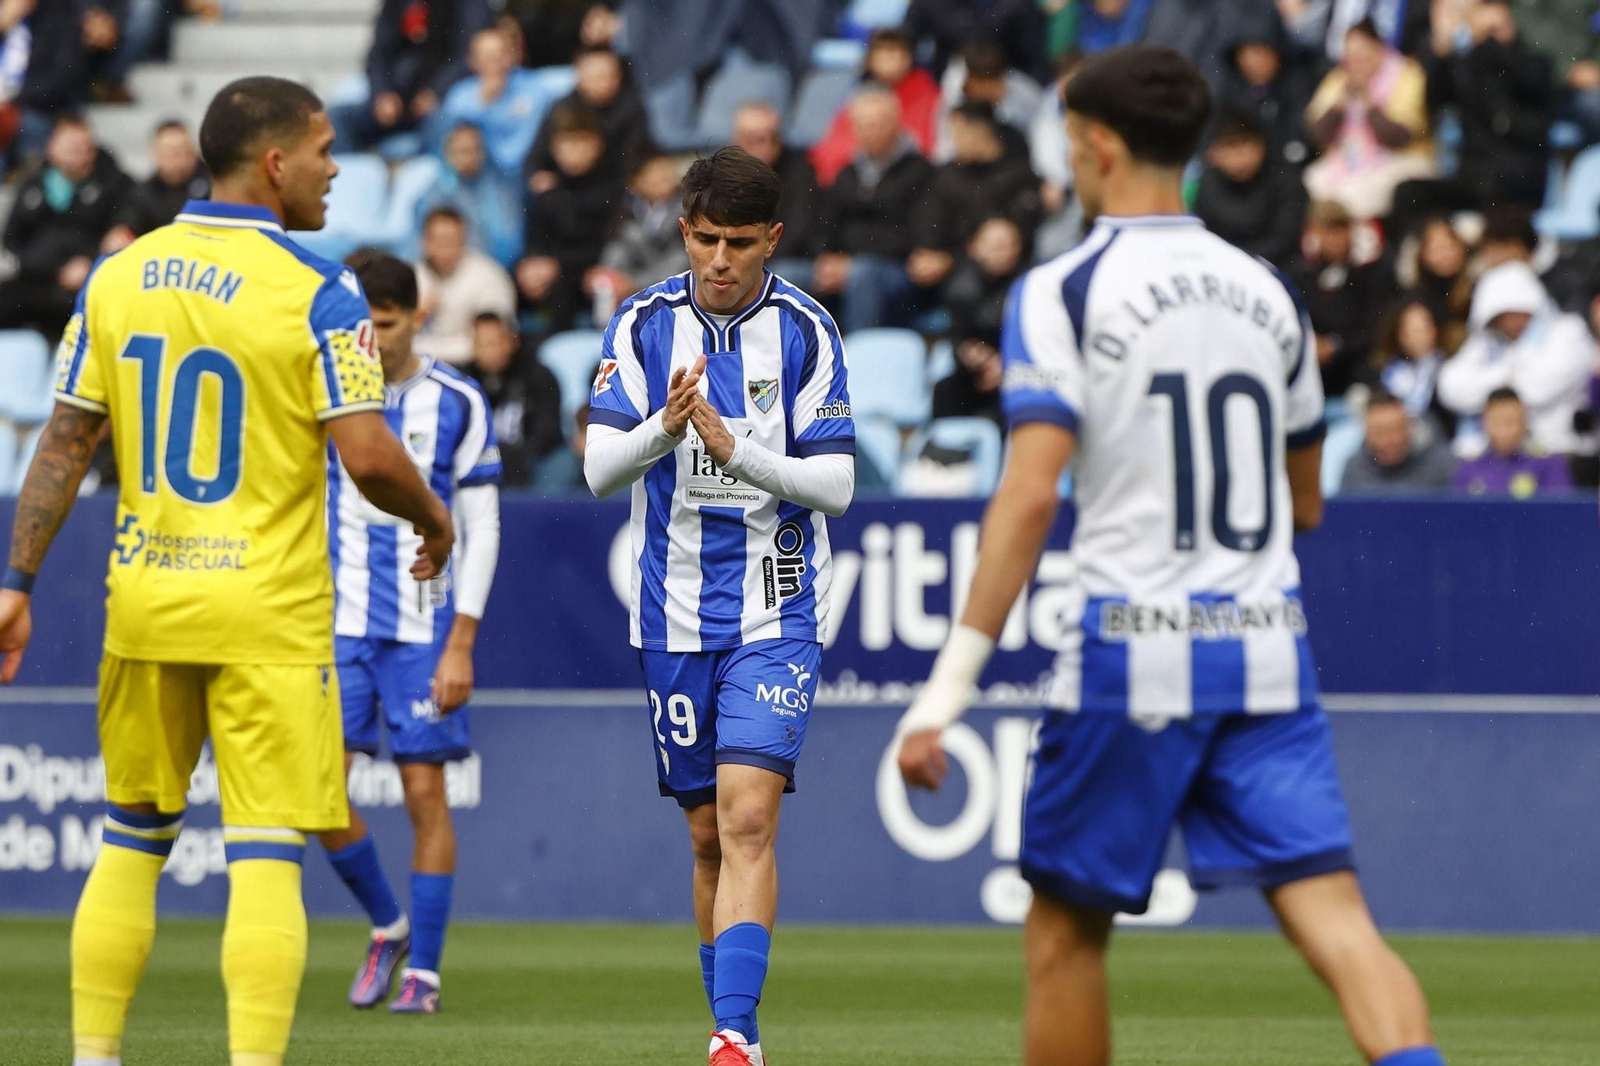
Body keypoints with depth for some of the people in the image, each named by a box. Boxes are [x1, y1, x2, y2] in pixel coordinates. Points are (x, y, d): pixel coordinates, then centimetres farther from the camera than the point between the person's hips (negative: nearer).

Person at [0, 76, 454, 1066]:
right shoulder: (315, 291, -11)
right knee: (267, 858, -4)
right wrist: (433, 519, 5)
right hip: (267, 613, -5)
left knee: (132, 842, 16)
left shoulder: (116, 278, 4)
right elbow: (369, 459, -15)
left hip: (144, 605, 5)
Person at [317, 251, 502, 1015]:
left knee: (424, 791, -3)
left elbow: (482, 529, 0)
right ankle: (386, 926, 17)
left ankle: (422, 972, 6)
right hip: (338, 626, 2)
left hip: (424, 629, -2)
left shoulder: (457, 405, -1)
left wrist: (461, 643, -7)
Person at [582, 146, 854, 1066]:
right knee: (708, 833, 9)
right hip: (676, 612, 3)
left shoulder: (807, 332, -3)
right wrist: (664, 428, -24)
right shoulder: (644, 324, 2)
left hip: (776, 615, -3)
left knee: (748, 816, -17)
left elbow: (835, 483, -6)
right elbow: (600, 469, -4)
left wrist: (735, 449, -21)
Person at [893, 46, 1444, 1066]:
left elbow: (1031, 494, -15)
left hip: (1133, 651, -4)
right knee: (1334, 915, -6)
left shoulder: (1062, 292, -4)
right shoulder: (1268, 292, 12)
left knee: (1066, 933, 12)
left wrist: (950, 684, -15)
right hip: (1268, 650, 4)